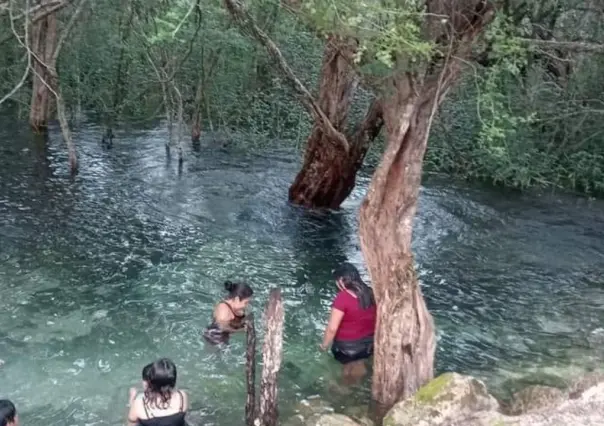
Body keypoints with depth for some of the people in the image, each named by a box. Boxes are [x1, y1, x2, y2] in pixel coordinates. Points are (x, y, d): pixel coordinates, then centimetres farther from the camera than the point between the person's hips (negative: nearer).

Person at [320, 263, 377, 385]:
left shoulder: (342, 298, -25)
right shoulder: (370, 293, -7)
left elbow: (332, 328, -23)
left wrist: (324, 345, -7)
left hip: (347, 346, -5)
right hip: (369, 343, 5)